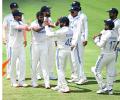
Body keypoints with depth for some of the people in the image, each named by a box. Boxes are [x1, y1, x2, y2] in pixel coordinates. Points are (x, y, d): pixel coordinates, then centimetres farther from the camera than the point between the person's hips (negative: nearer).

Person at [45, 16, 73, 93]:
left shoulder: (62, 31, -17)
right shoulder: (71, 31, 7)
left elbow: (50, 34, -14)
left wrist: (46, 26, -2)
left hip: (61, 50, -8)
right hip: (68, 51, 8)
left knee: (60, 69, -2)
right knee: (61, 69, 18)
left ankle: (65, 87, -7)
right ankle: (60, 86, 24)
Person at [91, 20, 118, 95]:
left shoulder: (106, 34, -17)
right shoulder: (115, 34, 6)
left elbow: (101, 45, -18)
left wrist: (96, 39, 0)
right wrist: (100, 38, 12)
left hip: (105, 55, -7)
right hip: (113, 54, 8)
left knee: (96, 70, 3)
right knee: (111, 72, 9)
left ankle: (103, 87, -2)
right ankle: (110, 89, 13)